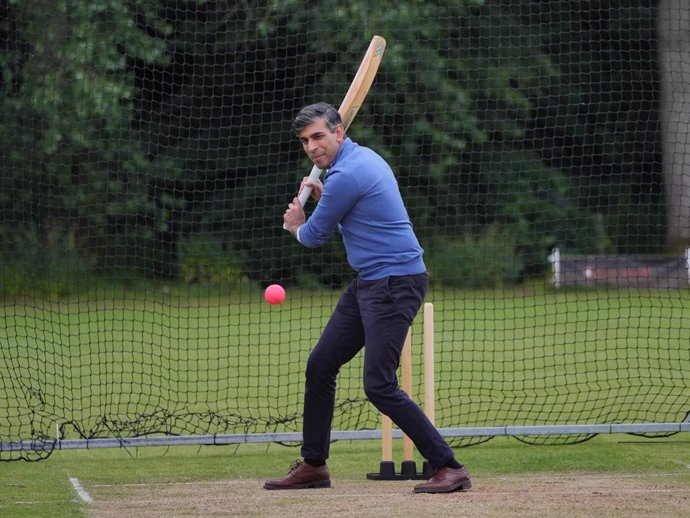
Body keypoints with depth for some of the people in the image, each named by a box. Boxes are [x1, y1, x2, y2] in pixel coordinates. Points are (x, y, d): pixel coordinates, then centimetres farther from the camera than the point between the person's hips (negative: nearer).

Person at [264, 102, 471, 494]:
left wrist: (297, 228, 16)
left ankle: (449, 468, -13)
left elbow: (315, 236, -6)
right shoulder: (364, 157, 12)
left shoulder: (346, 175, -19)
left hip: (396, 282, -11)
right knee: (320, 366, 13)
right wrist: (324, 197, 16)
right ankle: (313, 465, 23)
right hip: (369, 282, 11)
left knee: (379, 385, -16)